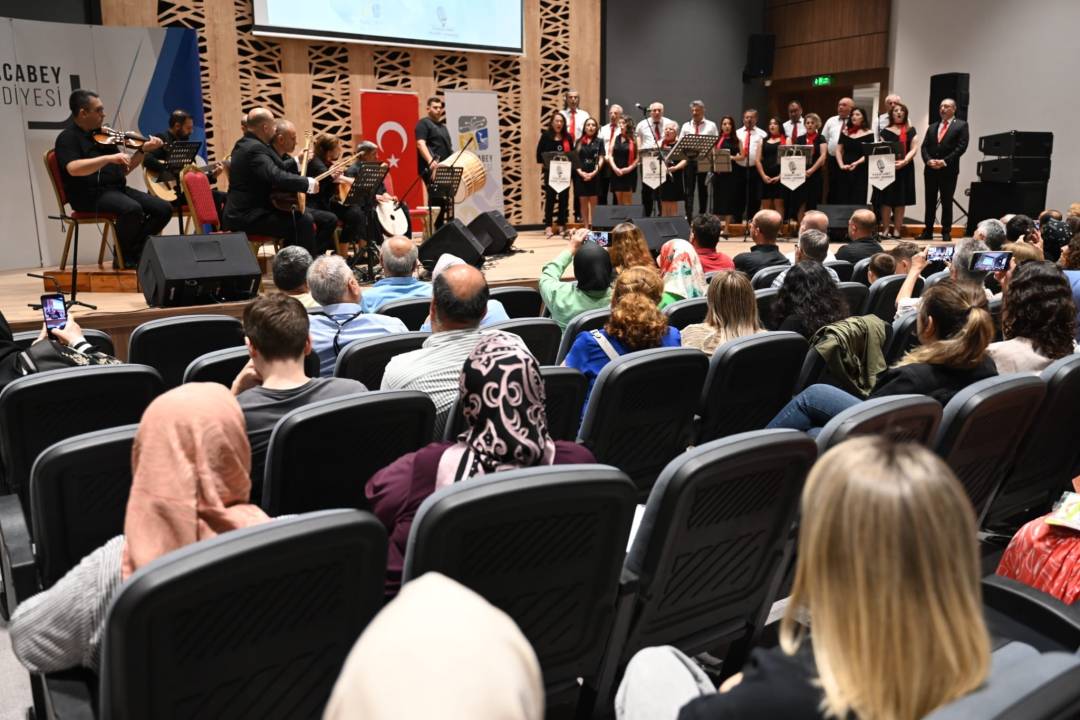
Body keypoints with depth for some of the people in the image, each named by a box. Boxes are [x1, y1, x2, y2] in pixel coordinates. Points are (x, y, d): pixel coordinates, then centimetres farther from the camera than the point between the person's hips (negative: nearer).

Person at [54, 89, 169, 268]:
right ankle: (122, 258, -12)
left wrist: (143, 150, 7)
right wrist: (109, 158, -29)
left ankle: (134, 251, 1)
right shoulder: (68, 137, -3)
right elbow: (73, 169, -23)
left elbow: (124, 169, 20)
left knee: (163, 209, -10)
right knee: (132, 209, -34)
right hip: (90, 195, -7)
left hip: (117, 189, 7)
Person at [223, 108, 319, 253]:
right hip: (247, 218, -11)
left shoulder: (244, 144, 13)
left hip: (242, 212, 11)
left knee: (296, 216, 20)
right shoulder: (254, 149, -20)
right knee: (304, 221, -14)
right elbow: (277, 177, -32)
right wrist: (308, 183, -22)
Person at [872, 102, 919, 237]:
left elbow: (914, 148, 2)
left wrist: (904, 161, -15)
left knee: (900, 201, 2)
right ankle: (885, 230, 0)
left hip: (905, 169, 1)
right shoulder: (885, 131, 9)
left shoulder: (910, 130, 10)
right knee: (886, 200, -4)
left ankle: (897, 230, 5)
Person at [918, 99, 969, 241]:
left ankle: (946, 232, 7)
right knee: (929, 202, 6)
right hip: (930, 169, 4)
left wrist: (944, 161, -15)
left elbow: (961, 146, -7)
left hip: (948, 170, -4)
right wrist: (928, 160, -10)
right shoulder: (932, 127, 16)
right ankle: (927, 231, 10)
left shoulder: (961, 125, 2)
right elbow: (924, 146, 9)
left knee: (947, 202, 1)